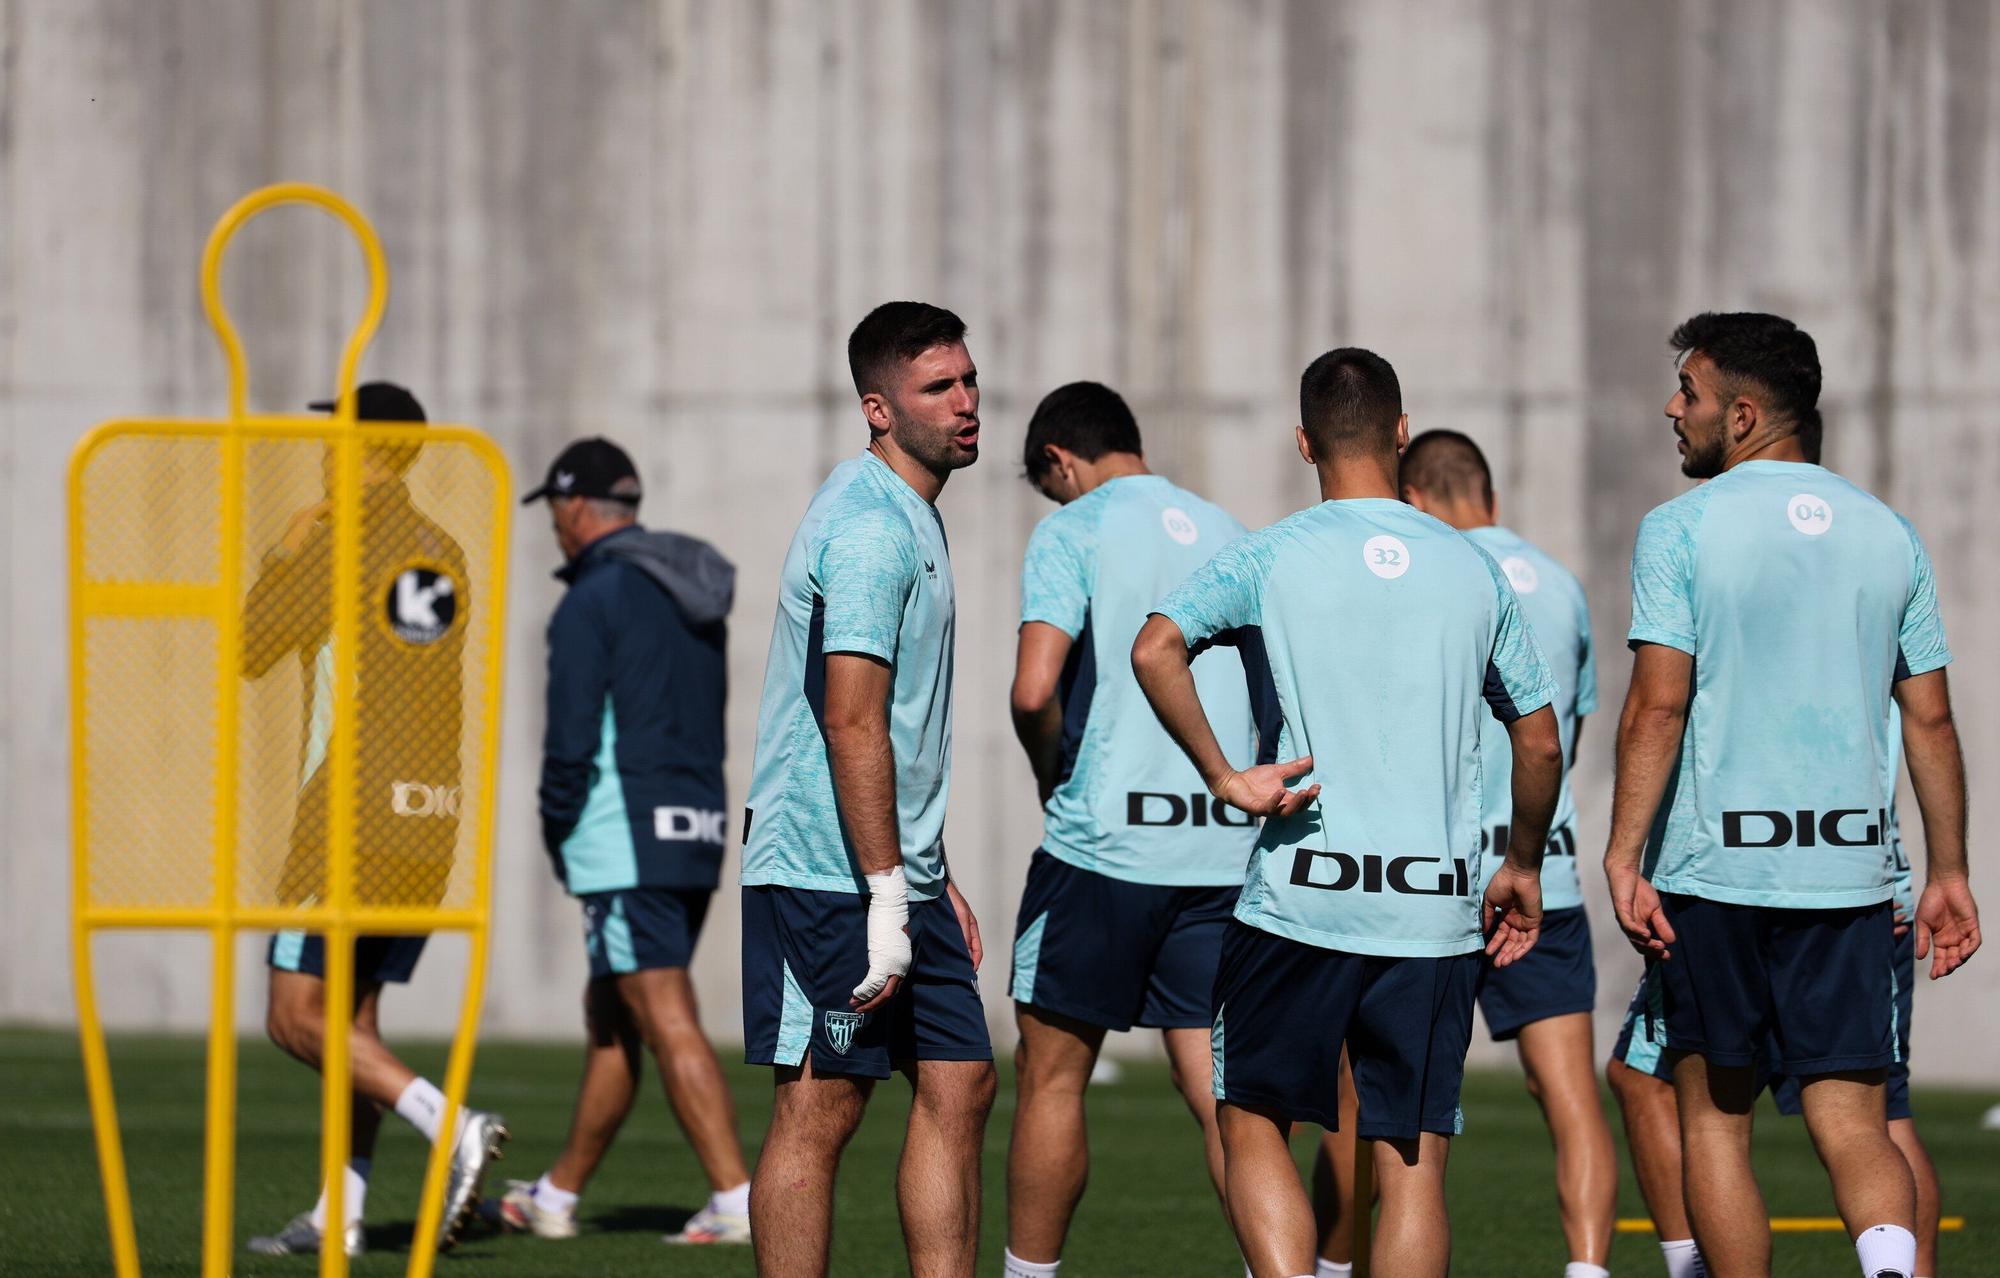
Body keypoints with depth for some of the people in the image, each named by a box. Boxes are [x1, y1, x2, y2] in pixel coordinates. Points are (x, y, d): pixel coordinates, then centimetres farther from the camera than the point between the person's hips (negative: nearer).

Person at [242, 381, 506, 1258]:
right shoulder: (445, 557, 12)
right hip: (429, 818, 7)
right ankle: (339, 1217, 8)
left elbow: (248, 654, -1)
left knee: (297, 1019, -7)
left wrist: (281, 558, 13)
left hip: (350, 816, -7)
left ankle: (451, 1126, -22)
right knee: (355, 1017, 13)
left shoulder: (334, 548, -8)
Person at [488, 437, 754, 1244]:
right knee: (608, 1015, 17)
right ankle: (558, 1196, 25)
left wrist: (558, 834, -1)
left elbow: (572, 737, -15)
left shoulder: (593, 601, -9)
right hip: (699, 832, 8)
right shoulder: (693, 595, 16)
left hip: (626, 841, -8)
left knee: (667, 1023, -9)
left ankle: (736, 1199, -16)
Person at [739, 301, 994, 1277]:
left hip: (897, 875, 10)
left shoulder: (911, 516, 17)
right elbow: (851, 724, -22)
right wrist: (887, 898, -23)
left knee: (960, 1087, 8)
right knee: (819, 1110, -6)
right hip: (830, 874, -10)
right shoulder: (870, 528, -16)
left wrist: (934, 877, 24)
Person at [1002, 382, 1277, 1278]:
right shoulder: (1227, 535, 14)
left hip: (1102, 843, -5)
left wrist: (1051, 771, 1)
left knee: (1051, 1078, 7)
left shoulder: (1072, 532, -3)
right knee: (1218, 1089, 5)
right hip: (1226, 851, 5)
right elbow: (1279, 708, 15)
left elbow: (1035, 689, -16)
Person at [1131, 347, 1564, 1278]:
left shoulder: (1272, 557, -1)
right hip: (1436, 910, 2)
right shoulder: (1474, 571, 8)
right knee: (1413, 1163, 4)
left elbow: (1156, 650, -18)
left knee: (1252, 1126, 10)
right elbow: (1541, 745, 13)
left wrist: (1222, 775, -11)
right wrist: (1523, 868, 26)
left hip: (1299, 896, -2)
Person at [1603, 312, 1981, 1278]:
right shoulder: (1888, 535, 9)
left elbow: (1658, 704, -12)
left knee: (1713, 1116, 10)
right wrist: (1948, 872, 16)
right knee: (1852, 1123, 1)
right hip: (1850, 869, 3)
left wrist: (1623, 857, -11)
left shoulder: (1682, 530, -4)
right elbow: (1930, 718, 11)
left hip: (1714, 865, -3)